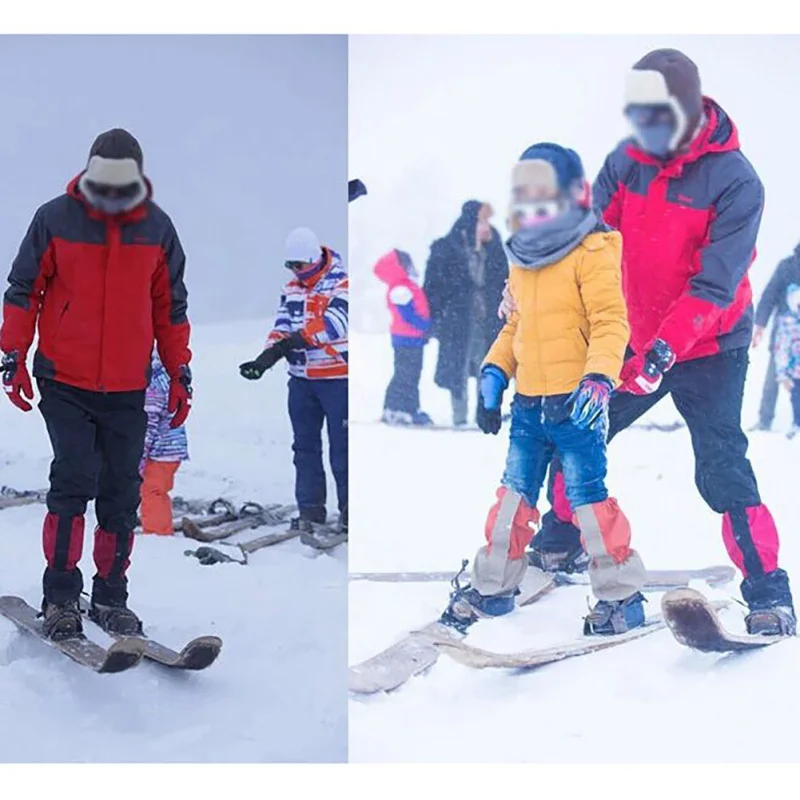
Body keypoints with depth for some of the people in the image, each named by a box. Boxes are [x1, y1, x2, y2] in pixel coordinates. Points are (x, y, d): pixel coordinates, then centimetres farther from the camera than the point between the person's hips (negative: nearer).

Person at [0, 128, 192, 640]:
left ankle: (111, 596, 16)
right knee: (74, 481, -11)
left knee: (122, 494, 5)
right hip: (65, 383, -2)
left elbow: (170, 305, 13)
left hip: (127, 390, 3)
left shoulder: (157, 228, 3)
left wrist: (180, 372, 11)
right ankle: (61, 596, -2)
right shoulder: (56, 219, -4)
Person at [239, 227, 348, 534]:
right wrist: (265, 358, -15)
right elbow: (282, 326, 3)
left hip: (337, 378, -6)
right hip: (301, 379, 6)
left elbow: (335, 323, -23)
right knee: (305, 446, 9)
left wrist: (297, 339, -33)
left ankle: (350, 509, 5)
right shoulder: (292, 289, 12)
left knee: (342, 447, -3)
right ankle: (310, 509, 15)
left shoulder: (341, 285, -8)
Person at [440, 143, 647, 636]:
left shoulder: (592, 253, -9)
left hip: (576, 404, -7)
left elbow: (611, 323, -16)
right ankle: (494, 586, 24)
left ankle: (622, 595, 4)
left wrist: (598, 378, -28)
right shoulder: (522, 259, 15)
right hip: (528, 405, 7)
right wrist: (493, 375, 12)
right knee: (515, 494, 13)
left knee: (588, 496, -7)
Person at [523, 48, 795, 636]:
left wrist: (662, 352, -32)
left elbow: (715, 286, -24)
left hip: (709, 348, -6)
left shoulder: (734, 180, -19)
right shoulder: (628, 160, -3)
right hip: (635, 341, 6)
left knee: (722, 469, -12)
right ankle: (560, 543, 31)